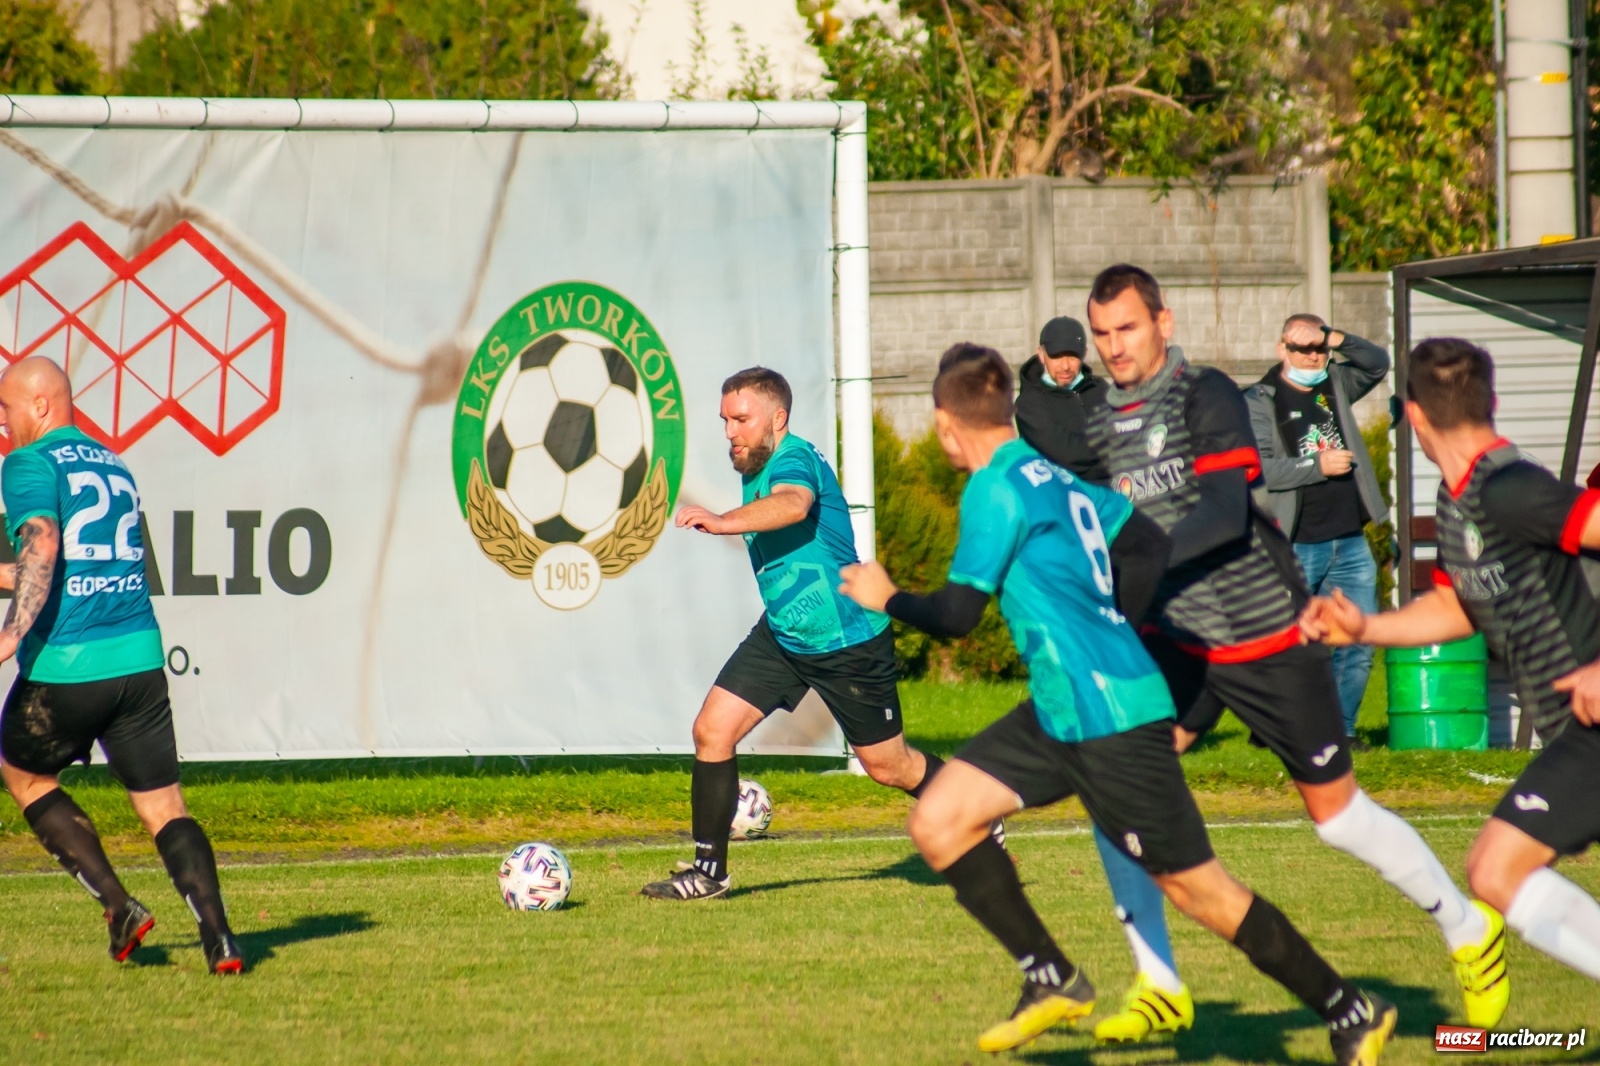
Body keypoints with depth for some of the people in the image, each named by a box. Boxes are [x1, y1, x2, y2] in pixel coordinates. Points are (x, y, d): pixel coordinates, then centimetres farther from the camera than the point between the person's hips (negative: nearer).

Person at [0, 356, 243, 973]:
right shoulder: (115, 466, 20)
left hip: (63, 667, -6)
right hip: (140, 660, 6)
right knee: (164, 806, 7)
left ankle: (118, 907, 7)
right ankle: (218, 935, -10)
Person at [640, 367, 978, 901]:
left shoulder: (793, 460, -23)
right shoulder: (757, 470, 5)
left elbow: (793, 504, -48)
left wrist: (724, 522, -63)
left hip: (848, 640, -8)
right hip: (782, 634, 8)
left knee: (887, 766, 6)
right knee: (712, 731, -6)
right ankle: (708, 871, 1)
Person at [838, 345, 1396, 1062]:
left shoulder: (995, 491, -15)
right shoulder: (1058, 477, 11)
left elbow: (957, 615, -14)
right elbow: (1152, 550, 19)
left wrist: (887, 598, 4)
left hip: (1109, 719, -9)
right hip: (1059, 714, 9)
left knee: (1194, 885, -1)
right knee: (938, 821, 4)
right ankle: (1051, 981, 8)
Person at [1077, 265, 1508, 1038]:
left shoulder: (1206, 396, -15)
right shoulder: (1101, 426, 3)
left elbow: (1226, 514, -26)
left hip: (1267, 636, -5)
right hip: (1175, 640, 5)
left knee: (1336, 812, 5)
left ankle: (1470, 932, 27)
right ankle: (1159, 987, -6)